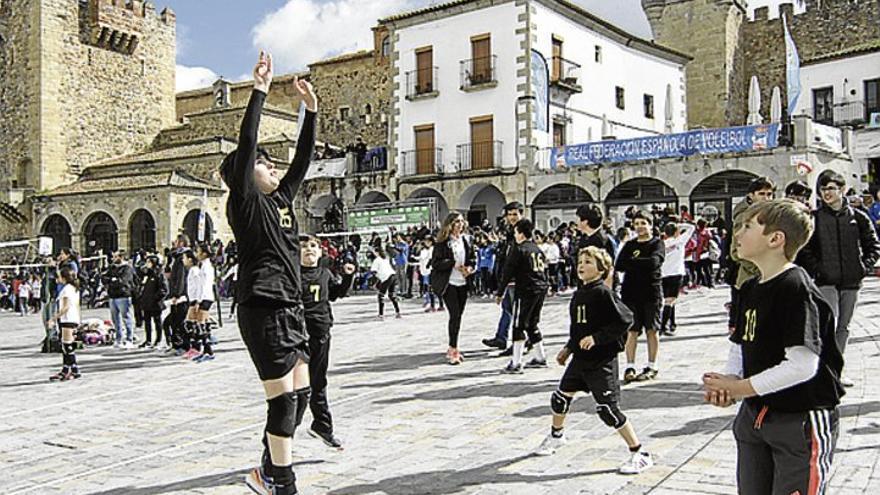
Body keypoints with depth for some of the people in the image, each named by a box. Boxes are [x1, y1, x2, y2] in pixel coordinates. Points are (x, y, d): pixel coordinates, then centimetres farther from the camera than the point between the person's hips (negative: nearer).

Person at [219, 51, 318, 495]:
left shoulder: (282, 199, 16)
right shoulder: (244, 201, -3)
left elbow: (303, 158, 20)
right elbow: (245, 145, -13)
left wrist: (311, 109, 16)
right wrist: (259, 91, -14)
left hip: (291, 308, 8)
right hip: (262, 309, -8)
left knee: (300, 395, 12)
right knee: (283, 400, -6)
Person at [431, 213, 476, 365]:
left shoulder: (466, 241, 10)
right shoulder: (442, 242, -7)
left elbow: (472, 259, 16)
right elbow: (435, 263, -11)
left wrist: (469, 268, -5)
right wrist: (454, 264, -19)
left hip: (463, 283, 6)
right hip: (448, 283, -5)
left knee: (458, 315, 9)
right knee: (455, 314, -11)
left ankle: (453, 348, 20)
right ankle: (453, 350, -4)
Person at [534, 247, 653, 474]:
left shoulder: (603, 293, -16)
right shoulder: (579, 294, 8)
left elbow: (625, 320, -21)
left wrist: (596, 338, -24)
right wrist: (569, 348, 19)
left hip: (602, 361, -8)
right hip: (580, 359, 8)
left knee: (608, 409, -9)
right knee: (560, 398, 17)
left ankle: (639, 454, 3)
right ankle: (556, 436, 44)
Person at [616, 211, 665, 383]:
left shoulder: (657, 244, 2)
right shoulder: (629, 245, 13)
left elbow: (654, 262, -18)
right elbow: (619, 265, -1)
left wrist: (632, 262, -8)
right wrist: (641, 264, -11)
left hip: (651, 292, -2)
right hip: (630, 292, 3)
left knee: (652, 330, 4)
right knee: (632, 330, 1)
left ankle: (652, 367, 13)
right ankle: (630, 367, 5)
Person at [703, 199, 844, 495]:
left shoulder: (797, 289, -20)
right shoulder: (750, 289, 8)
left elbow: (802, 366, -26)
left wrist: (739, 388, -19)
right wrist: (728, 382, -9)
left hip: (802, 419, -8)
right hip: (755, 414, 8)